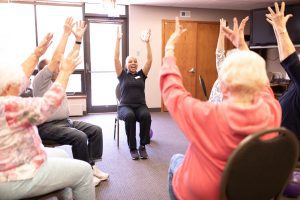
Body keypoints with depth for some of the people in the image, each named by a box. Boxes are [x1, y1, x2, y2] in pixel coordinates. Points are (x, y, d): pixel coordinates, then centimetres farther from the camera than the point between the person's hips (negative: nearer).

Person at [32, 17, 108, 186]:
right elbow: (55, 58, -21)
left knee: (96, 130, -5)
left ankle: (91, 166, 1)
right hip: (48, 126, -8)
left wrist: (78, 38, 1)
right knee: (80, 137, -29)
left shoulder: (57, 78, 14)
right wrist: (66, 33, -20)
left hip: (65, 121, 9)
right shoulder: (40, 80, -9)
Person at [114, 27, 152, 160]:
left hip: (140, 105, 2)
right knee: (129, 116, -37)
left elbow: (149, 60, 6)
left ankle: (142, 146, -19)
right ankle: (132, 148, -22)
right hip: (125, 106, -1)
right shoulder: (122, 75, 11)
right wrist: (118, 40, -2)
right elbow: (116, 58, 1)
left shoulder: (141, 74, 15)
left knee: (146, 115, -34)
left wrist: (147, 42, 1)